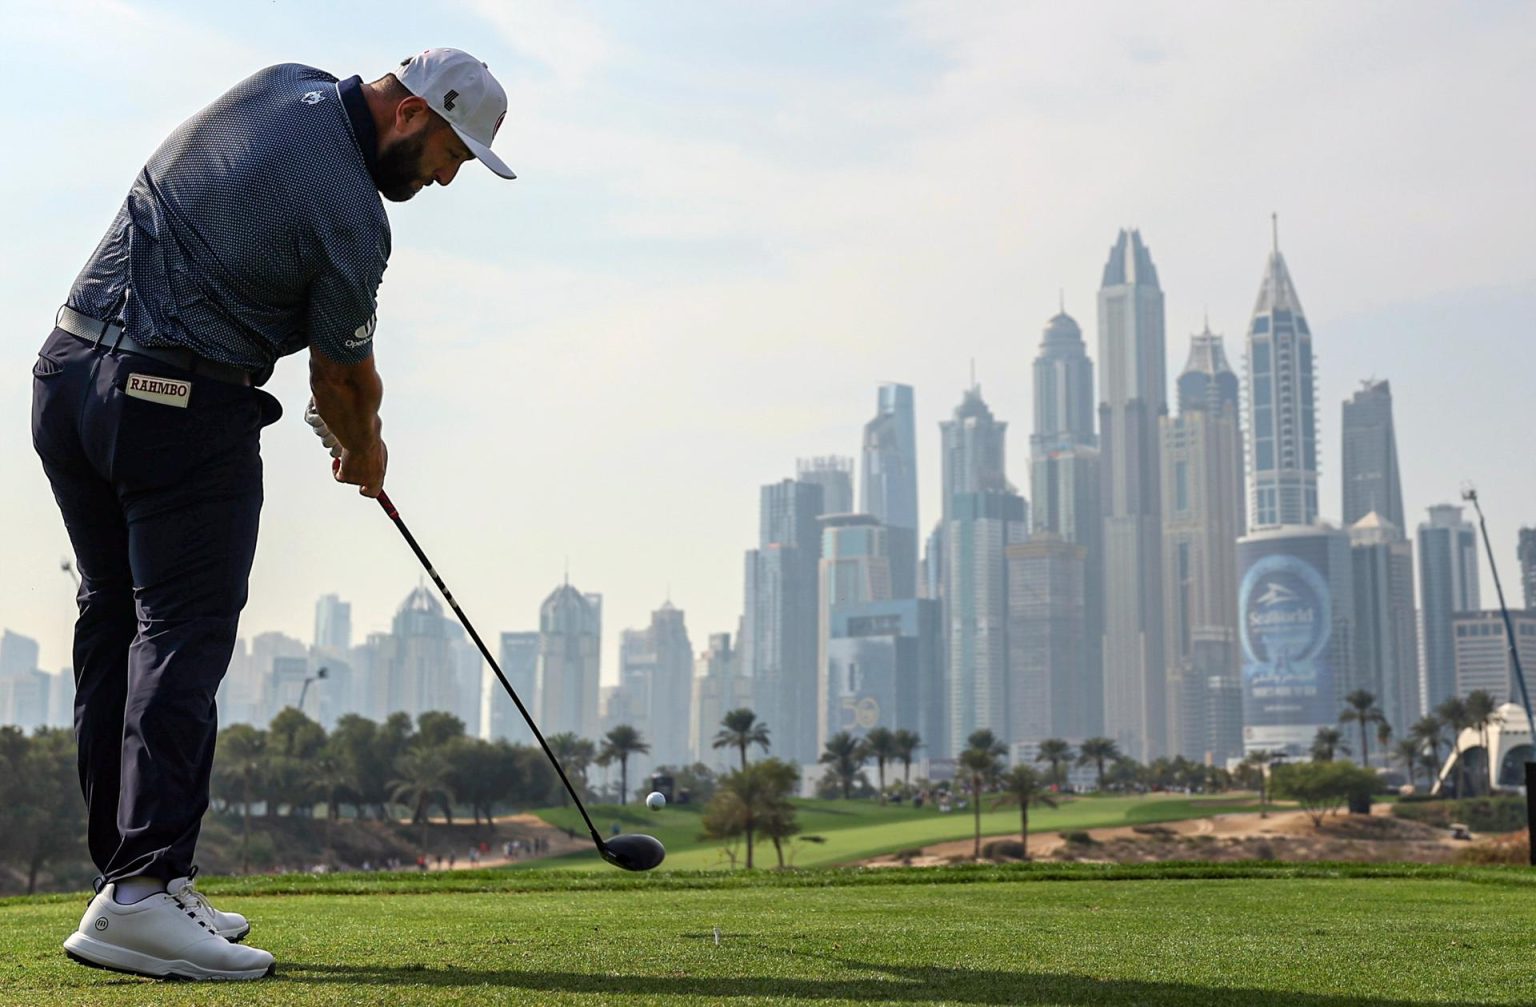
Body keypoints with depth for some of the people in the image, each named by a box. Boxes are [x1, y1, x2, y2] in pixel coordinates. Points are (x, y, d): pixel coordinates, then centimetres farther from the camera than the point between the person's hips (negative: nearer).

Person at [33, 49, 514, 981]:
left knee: (114, 622, 11)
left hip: (67, 372, 9)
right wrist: (363, 448, 22)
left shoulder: (283, 86, 11)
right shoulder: (353, 216, -14)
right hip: (181, 407, -9)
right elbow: (346, 378, 0)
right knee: (183, 632, -8)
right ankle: (143, 888, -14)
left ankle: (123, 868, 14)